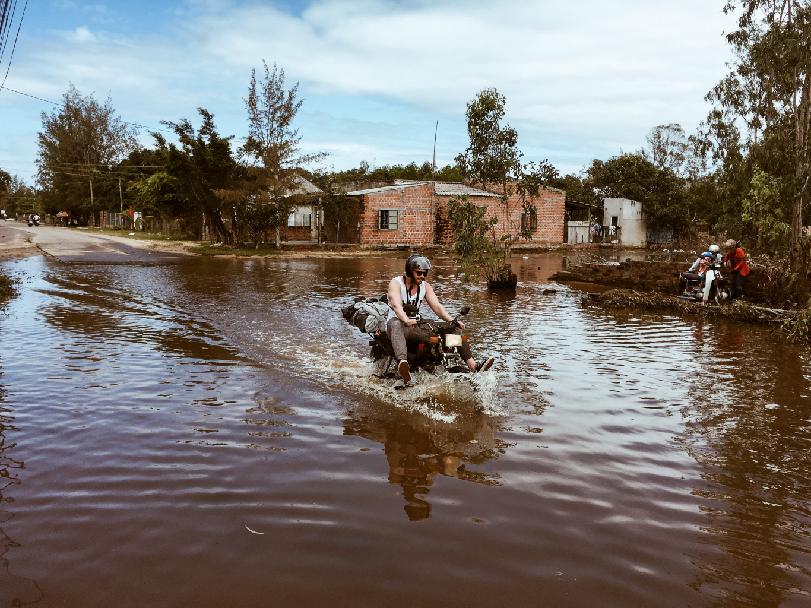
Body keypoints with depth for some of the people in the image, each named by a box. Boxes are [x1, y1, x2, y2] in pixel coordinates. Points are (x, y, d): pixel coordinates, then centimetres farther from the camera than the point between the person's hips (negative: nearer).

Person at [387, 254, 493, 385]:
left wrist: (452, 321, -19)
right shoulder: (396, 283, -7)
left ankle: (473, 366, -16)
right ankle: (402, 362, -71)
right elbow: (396, 304, -25)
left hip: (416, 327, 6)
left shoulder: (425, 286, 10)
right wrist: (406, 320, -46)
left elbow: (437, 306, 0)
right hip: (398, 322, -6)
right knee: (396, 325, -45)